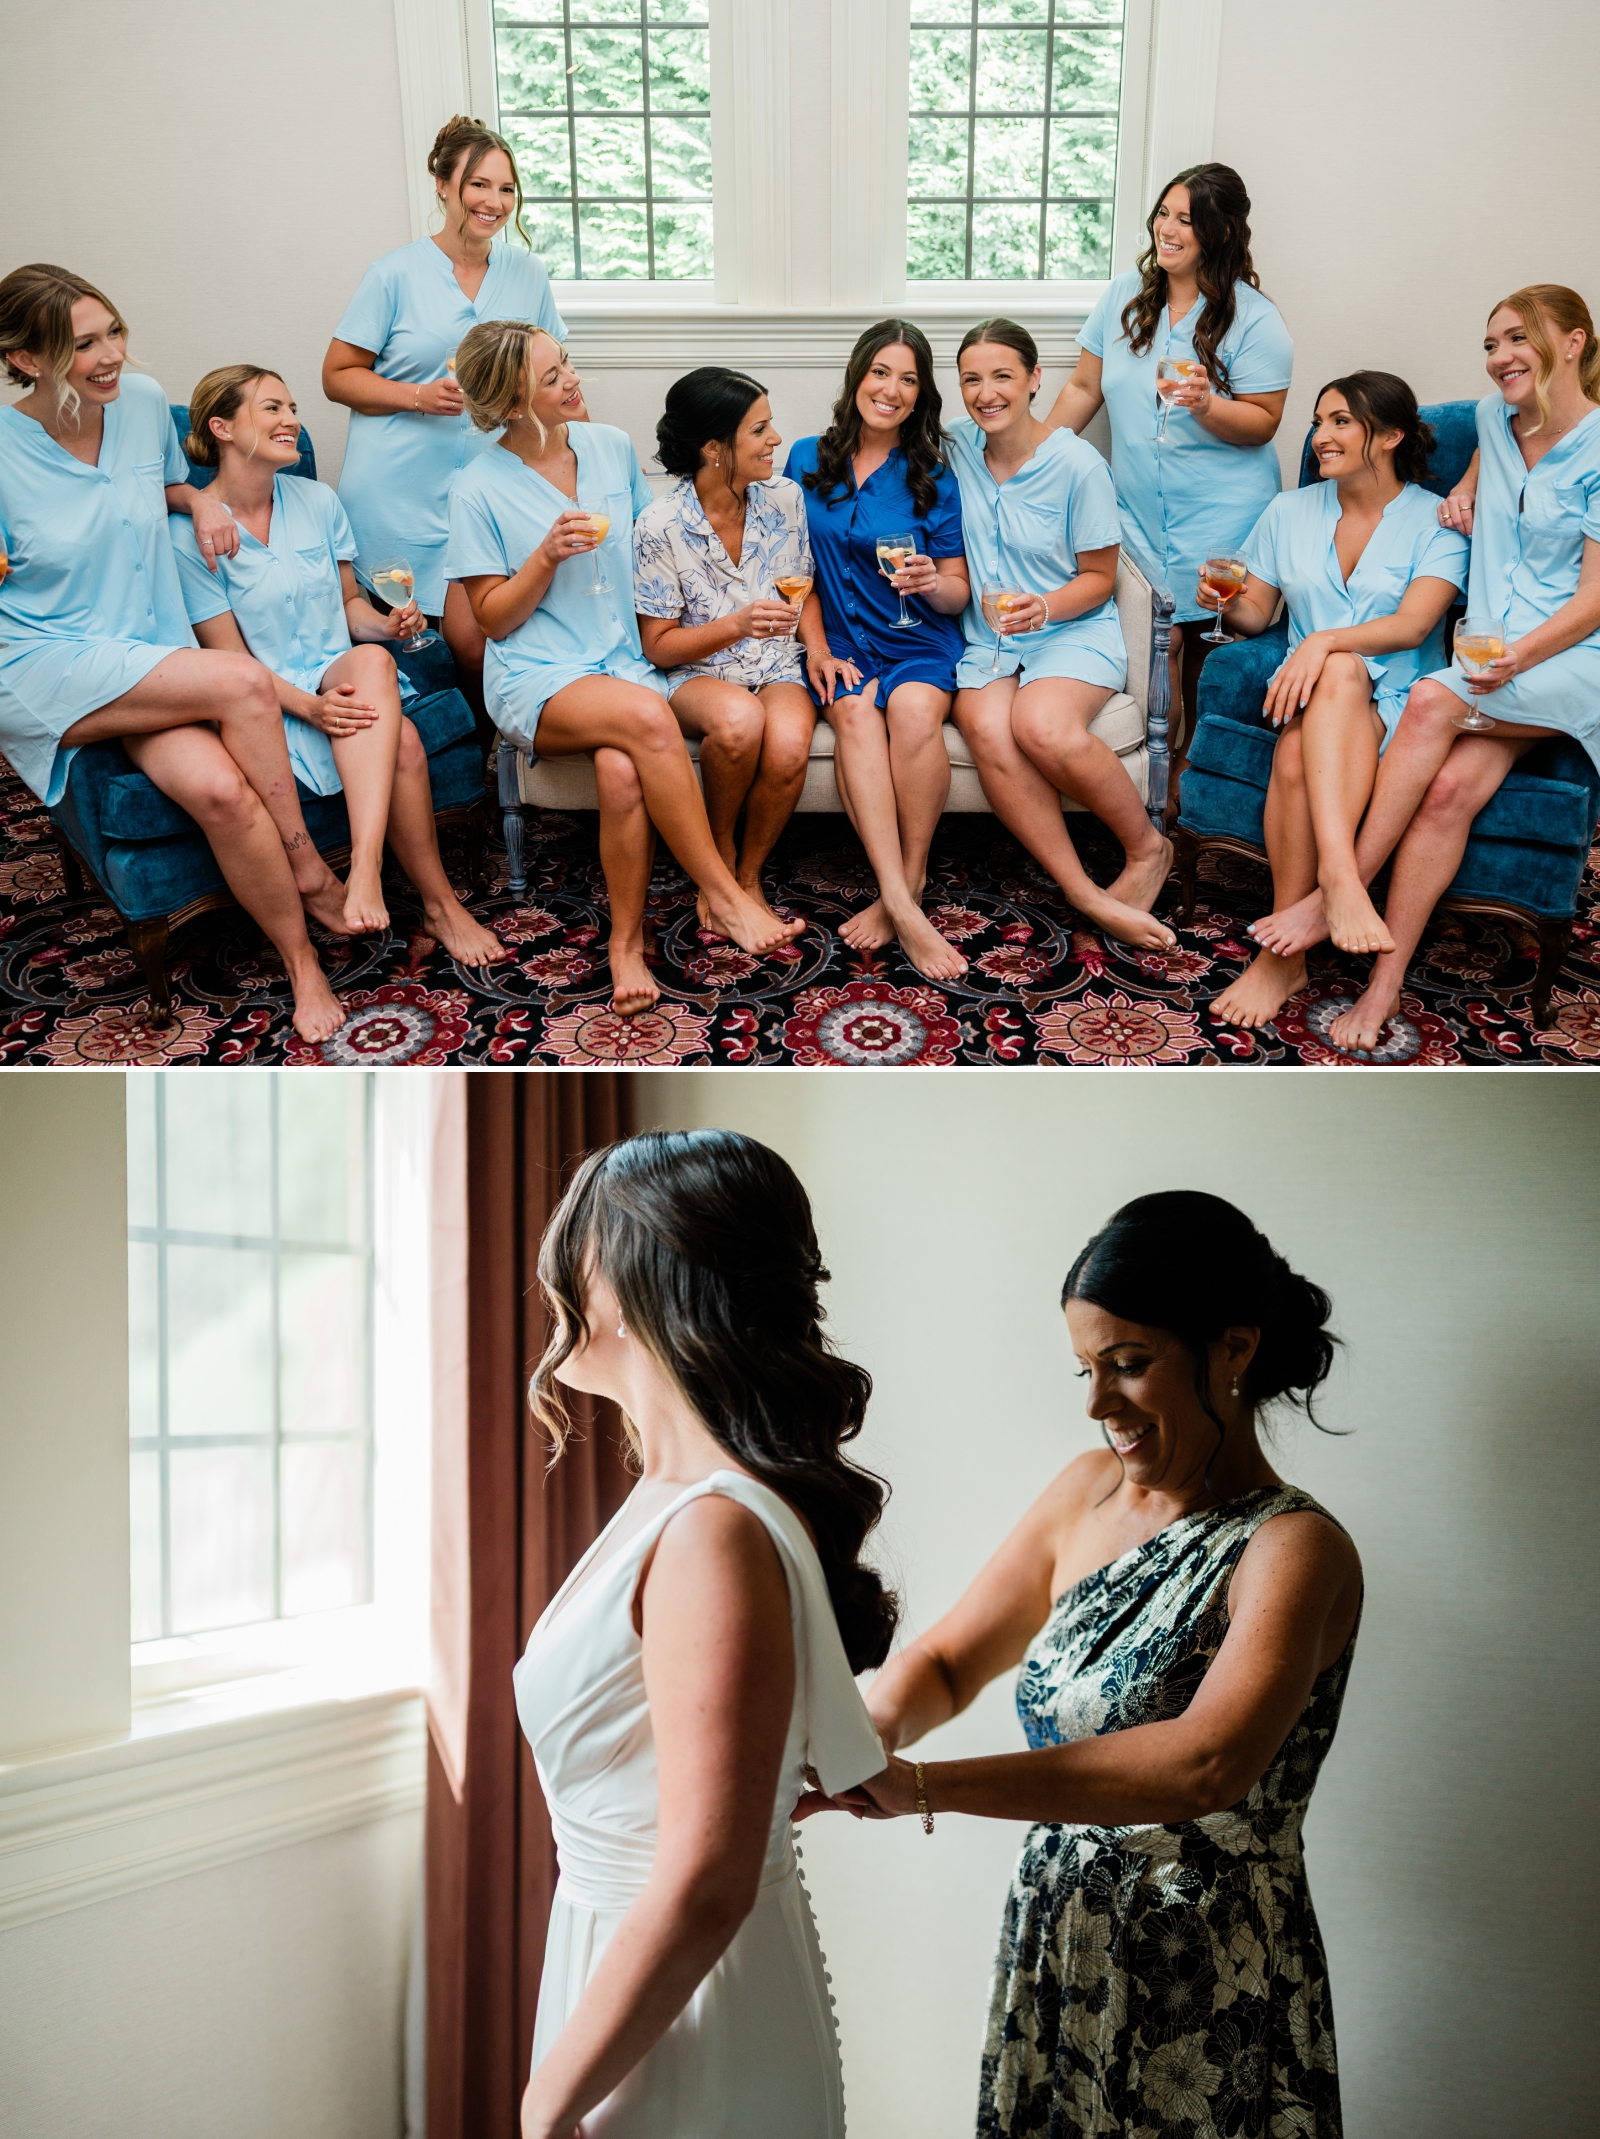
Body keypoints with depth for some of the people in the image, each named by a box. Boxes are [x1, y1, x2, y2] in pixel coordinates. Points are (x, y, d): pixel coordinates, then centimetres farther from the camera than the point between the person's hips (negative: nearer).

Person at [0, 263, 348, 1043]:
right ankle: (308, 868, -11)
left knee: (219, 788, -28)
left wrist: (199, 498, 4)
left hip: (153, 667, 4)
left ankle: (302, 961, -13)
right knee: (241, 681, -28)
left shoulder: (145, 402, 3)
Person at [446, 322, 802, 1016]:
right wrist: (548, 555, -16)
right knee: (647, 716, -35)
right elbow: (494, 620, -1)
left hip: (622, 660, 3)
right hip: (535, 678, -3)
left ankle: (626, 944, -16)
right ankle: (724, 897, -26)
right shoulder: (478, 489, -2)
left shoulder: (611, 446, 10)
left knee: (621, 771, -32)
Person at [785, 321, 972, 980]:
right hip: (840, 639, 1)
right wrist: (816, 647, -3)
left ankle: (907, 885, -22)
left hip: (919, 639, 0)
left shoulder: (933, 478, 7)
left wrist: (933, 582, -18)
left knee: (914, 710, -35)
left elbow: (956, 597, 6)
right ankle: (904, 904, -42)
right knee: (856, 712, -33)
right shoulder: (808, 459, 11)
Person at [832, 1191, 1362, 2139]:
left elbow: (1205, 1766, -36)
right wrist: (866, 1739, -13)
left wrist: (923, 1786, -36)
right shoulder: (1092, 1491, 2)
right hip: (1053, 1952, 6)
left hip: (1208, 1992, -6)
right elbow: (946, 1659, 9)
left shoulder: (1296, 1551, -19)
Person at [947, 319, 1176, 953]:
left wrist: (1044, 607, -21)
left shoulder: (1077, 465, -6)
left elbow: (1099, 578, -2)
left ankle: (1148, 848, -10)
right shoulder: (955, 448, 5)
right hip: (986, 640, 3)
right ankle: (1088, 895, -26)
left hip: (1072, 632, -3)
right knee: (987, 731, -31)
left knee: (1042, 727, -35)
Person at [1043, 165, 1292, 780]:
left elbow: (1262, 423, -7)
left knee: (1207, 643, -3)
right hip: (1138, 505, 4)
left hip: (1221, 511, -3)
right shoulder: (1124, 296, 7)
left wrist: (1207, 407, -25)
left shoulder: (1255, 319, -6)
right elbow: (1085, 388, 14)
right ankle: (1165, 770, 10)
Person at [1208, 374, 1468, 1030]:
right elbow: (1256, 617, 17)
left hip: (1396, 701, -3)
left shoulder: (1437, 522, 3)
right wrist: (1232, 603, -8)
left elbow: (1412, 625, -12)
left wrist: (1324, 641, -28)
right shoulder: (1290, 512, 16)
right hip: (1307, 692, 3)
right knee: (1297, 753, -35)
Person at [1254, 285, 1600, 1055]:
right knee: (1450, 784, -26)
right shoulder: (1497, 415, 13)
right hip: (1495, 661, 5)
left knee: (1431, 701, -33)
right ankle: (1384, 984, -28)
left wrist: (1515, 657, -26)